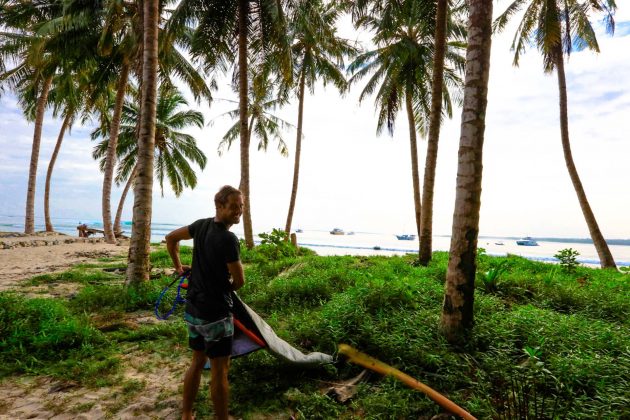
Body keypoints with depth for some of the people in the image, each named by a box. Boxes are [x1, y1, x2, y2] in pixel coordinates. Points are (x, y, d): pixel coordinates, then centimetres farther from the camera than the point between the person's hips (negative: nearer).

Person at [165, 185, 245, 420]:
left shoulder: (202, 225, 1)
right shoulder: (228, 240, -23)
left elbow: (171, 238, 16)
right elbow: (240, 281, -14)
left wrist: (178, 266, 25)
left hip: (193, 309, 8)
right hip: (216, 313, -8)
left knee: (197, 362, 22)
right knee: (219, 370, 5)